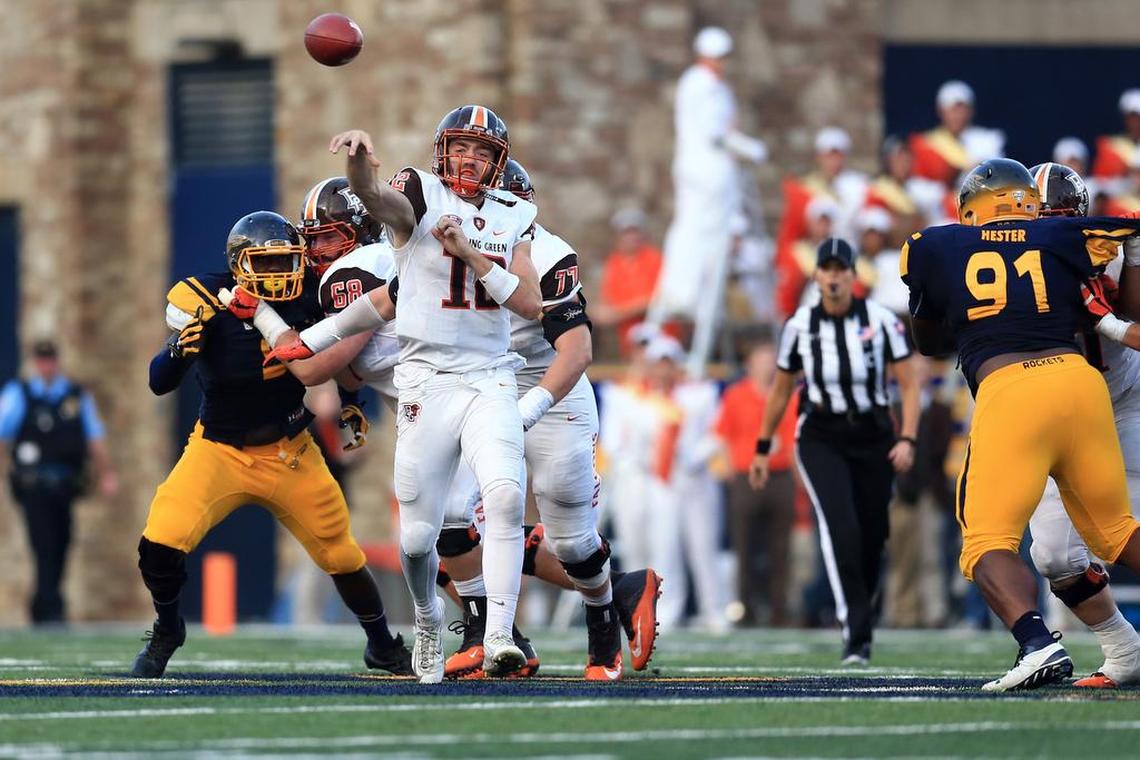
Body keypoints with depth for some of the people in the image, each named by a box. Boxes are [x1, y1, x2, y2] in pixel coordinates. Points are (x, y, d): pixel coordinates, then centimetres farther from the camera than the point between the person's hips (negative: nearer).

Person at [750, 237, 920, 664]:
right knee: (840, 527, -21)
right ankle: (856, 635, -21)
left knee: (871, 538, 6)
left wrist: (907, 439, -17)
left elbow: (909, 385, -4)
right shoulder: (800, 325, -3)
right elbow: (781, 390, 10)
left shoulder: (881, 320, -7)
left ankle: (859, 611, 33)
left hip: (873, 438, 1)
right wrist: (762, 448, 13)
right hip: (820, 440, -1)